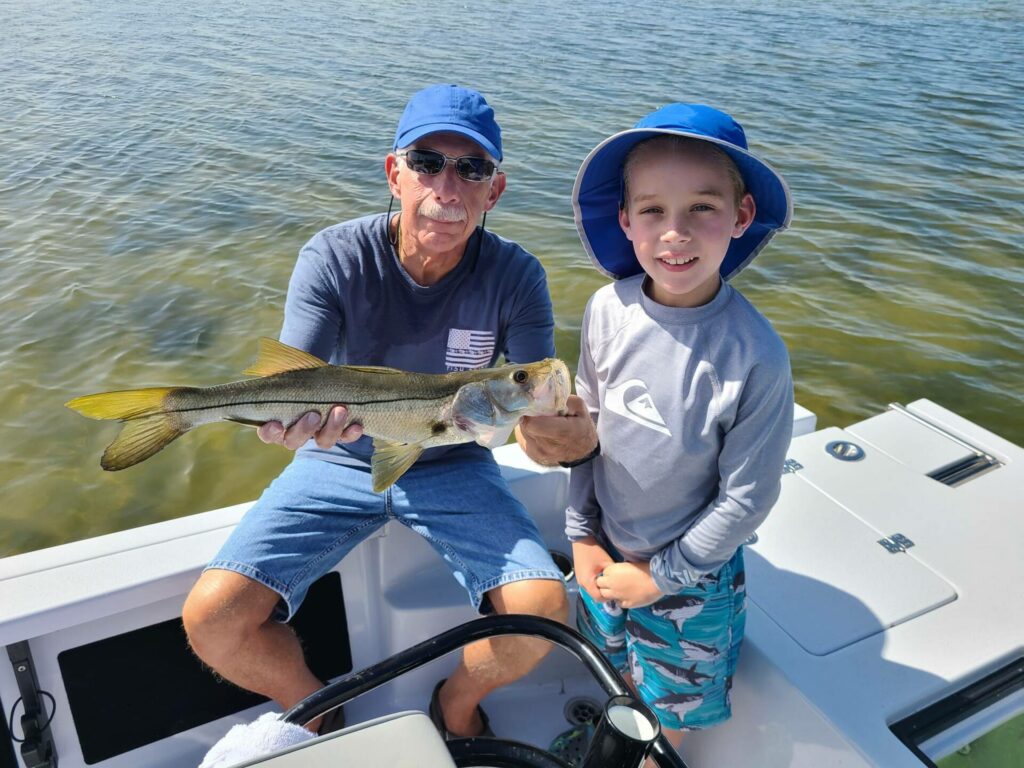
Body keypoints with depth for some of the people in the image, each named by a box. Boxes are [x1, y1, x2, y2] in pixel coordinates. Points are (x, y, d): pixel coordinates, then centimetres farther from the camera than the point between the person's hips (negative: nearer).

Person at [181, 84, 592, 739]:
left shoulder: (515, 276, -16)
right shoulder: (334, 257, -17)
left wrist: (569, 436, -43)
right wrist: (294, 422, -49)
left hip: (453, 465, 0)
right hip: (341, 463, 1)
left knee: (543, 610, -20)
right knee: (211, 619, -14)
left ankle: (458, 703, 16)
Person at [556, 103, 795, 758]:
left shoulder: (757, 356, -28)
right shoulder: (609, 310, -17)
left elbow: (748, 497, -19)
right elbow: (586, 422, -3)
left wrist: (661, 576, -11)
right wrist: (582, 534, -2)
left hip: (692, 574, -3)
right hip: (605, 551, 4)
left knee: (672, 706, 22)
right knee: (615, 671, 30)